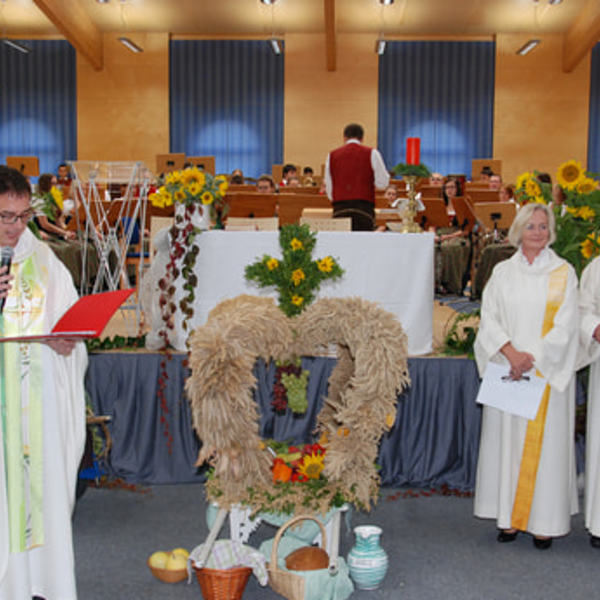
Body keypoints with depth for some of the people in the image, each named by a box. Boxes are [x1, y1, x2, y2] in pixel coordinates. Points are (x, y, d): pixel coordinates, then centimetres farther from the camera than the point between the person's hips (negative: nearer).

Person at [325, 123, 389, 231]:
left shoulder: (332, 155, 9)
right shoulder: (371, 153, 2)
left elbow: (328, 186, 13)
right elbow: (382, 183, 1)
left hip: (339, 209, 2)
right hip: (364, 209, -2)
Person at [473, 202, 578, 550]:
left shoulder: (564, 273, 2)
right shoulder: (502, 272, 8)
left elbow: (565, 326, -5)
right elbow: (489, 319, 1)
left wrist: (532, 360, -13)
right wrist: (510, 352, -14)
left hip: (548, 373, -2)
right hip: (508, 372, 2)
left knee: (545, 442, 0)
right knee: (507, 439, 3)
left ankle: (544, 521, 7)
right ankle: (511, 516, 12)